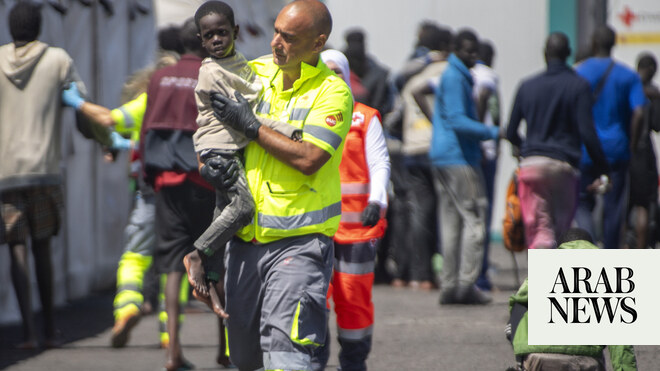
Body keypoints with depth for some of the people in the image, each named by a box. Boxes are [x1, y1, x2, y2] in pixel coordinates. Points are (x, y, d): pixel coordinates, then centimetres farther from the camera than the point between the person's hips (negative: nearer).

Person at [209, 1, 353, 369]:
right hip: (245, 239, 6)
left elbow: (309, 159, -21)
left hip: (300, 242, -6)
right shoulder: (256, 72, 9)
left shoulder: (333, 93, -8)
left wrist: (251, 125, -14)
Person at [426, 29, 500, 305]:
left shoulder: (455, 75, 19)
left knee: (451, 222, 8)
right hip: (458, 158, -10)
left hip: (442, 158, 10)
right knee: (474, 218, -9)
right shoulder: (455, 78, -12)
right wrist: (493, 132, -20)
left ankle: (449, 285, 7)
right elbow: (457, 121, -20)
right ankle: (466, 283, -13)